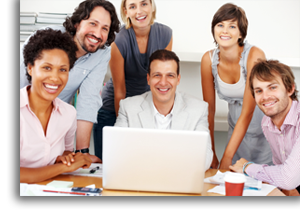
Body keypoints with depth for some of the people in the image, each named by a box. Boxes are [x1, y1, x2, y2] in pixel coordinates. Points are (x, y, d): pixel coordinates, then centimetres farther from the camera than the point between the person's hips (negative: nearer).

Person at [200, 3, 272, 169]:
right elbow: (209, 108, -6)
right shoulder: (209, 59, -11)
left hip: (264, 131, -3)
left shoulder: (254, 55, -24)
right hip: (237, 130, 4)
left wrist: (227, 158, -29)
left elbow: (247, 112, -27)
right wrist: (210, 153, -9)